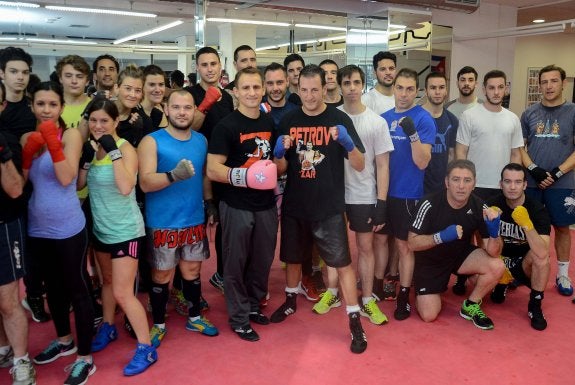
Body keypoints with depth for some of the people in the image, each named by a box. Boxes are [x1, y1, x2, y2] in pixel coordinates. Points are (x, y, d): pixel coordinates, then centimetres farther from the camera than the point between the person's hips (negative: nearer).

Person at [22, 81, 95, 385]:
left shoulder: (71, 134, -7)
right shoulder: (27, 138, 8)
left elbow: (66, 178, -19)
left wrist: (52, 140, -23)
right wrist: (28, 154, -10)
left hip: (68, 228, -6)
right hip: (37, 228, 6)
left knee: (77, 289, 3)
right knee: (52, 286, 20)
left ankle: (85, 357, 15)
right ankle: (64, 340, 41)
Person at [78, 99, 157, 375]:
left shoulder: (126, 149, -17)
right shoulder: (92, 147, 3)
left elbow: (125, 187, -31)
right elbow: (78, 185, 2)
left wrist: (114, 151, -30)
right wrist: (86, 158, -13)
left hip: (125, 231, -7)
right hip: (100, 228, 7)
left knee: (123, 293, -6)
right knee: (107, 280, 23)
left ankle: (146, 348, 7)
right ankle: (108, 327, 44)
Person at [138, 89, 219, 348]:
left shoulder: (201, 140, 4)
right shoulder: (152, 141, -10)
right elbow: (145, 183, -20)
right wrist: (173, 175, -36)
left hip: (194, 221, 4)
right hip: (162, 224, -4)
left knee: (192, 270, 17)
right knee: (161, 275, 10)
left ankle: (194, 317, 35)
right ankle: (159, 324, 28)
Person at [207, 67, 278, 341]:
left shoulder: (270, 123, 9)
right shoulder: (226, 126, -11)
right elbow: (213, 170, -17)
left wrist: (279, 164, 7)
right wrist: (243, 175, -30)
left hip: (266, 204, 6)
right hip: (237, 206, -6)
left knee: (263, 259, 16)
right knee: (236, 262, 7)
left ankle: (254, 305, 37)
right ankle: (239, 318, 22)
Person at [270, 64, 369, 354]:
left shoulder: (339, 119, -4)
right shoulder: (288, 121, 3)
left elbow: (360, 166, -5)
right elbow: (281, 169, 5)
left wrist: (347, 142, -25)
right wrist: (279, 153, -18)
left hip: (329, 207, -3)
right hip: (294, 205, 3)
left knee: (342, 262, -4)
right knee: (292, 257, 17)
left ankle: (355, 322, 8)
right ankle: (291, 301, 42)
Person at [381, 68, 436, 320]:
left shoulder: (423, 119, -10)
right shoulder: (384, 117, 5)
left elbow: (422, 162, -16)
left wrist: (412, 134, -31)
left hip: (406, 193, -4)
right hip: (382, 189, 5)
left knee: (403, 245, 5)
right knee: (381, 238, 14)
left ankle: (404, 296, 19)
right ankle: (377, 286, 29)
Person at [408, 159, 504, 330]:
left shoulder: (479, 207, -17)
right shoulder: (430, 204, -26)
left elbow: (493, 252, -18)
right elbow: (412, 242, -22)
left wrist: (494, 232, -39)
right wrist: (441, 237, -38)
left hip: (461, 254, 3)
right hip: (430, 260, -3)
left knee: (497, 266, -23)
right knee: (429, 316, -10)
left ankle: (470, 306, 3)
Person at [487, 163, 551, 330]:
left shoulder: (537, 210, -21)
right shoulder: (493, 205, -14)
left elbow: (542, 253, -36)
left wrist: (526, 224, -48)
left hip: (525, 263, -2)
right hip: (500, 260, 2)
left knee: (540, 256, -35)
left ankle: (535, 306, -11)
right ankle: (502, 283, 13)